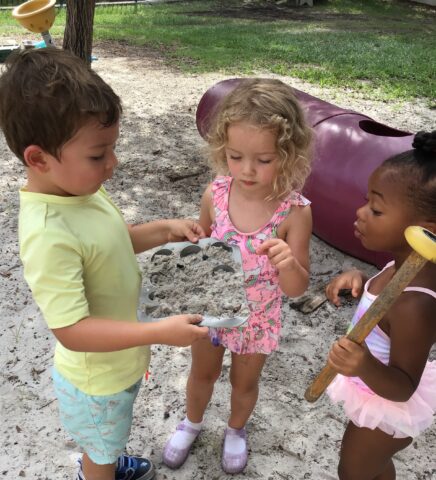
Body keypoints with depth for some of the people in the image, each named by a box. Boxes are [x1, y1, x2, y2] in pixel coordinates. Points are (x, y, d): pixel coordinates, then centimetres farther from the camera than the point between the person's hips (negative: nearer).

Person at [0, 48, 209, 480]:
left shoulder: (80, 187, -10)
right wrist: (159, 332, -36)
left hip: (119, 362, 8)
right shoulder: (48, 235, -37)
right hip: (97, 379, -8)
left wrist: (164, 230, -6)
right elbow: (71, 330, -35)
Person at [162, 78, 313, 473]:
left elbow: (297, 289, -21)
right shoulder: (215, 193, -19)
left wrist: (288, 263, -41)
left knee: (244, 382, 25)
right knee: (202, 373, 27)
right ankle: (192, 423, 57)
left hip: (256, 319, -1)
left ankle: (236, 430, 57)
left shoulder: (295, 212, -27)